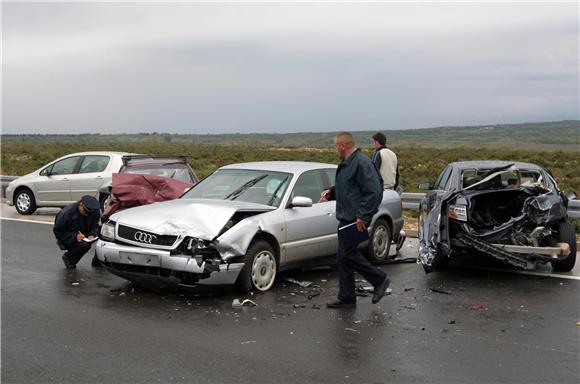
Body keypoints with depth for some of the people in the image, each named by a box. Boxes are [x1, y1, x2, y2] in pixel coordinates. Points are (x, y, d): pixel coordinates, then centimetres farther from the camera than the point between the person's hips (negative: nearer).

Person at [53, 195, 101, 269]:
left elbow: (95, 226, 3)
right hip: (68, 240, -6)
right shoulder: (66, 213, -24)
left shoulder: (95, 212, -10)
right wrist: (74, 237, -31)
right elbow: (58, 232, -17)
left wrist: (92, 234, -21)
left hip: (83, 237, 6)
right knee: (84, 245, -34)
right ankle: (67, 257, -5)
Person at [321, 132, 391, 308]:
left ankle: (380, 279, 5)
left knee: (348, 253, -12)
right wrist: (331, 192, 13)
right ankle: (346, 298, 15)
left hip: (357, 219, -10)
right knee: (343, 255, 9)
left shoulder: (362, 163, -16)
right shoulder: (346, 164, 17)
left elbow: (374, 191, -22)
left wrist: (362, 216, -23)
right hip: (346, 217, 11)